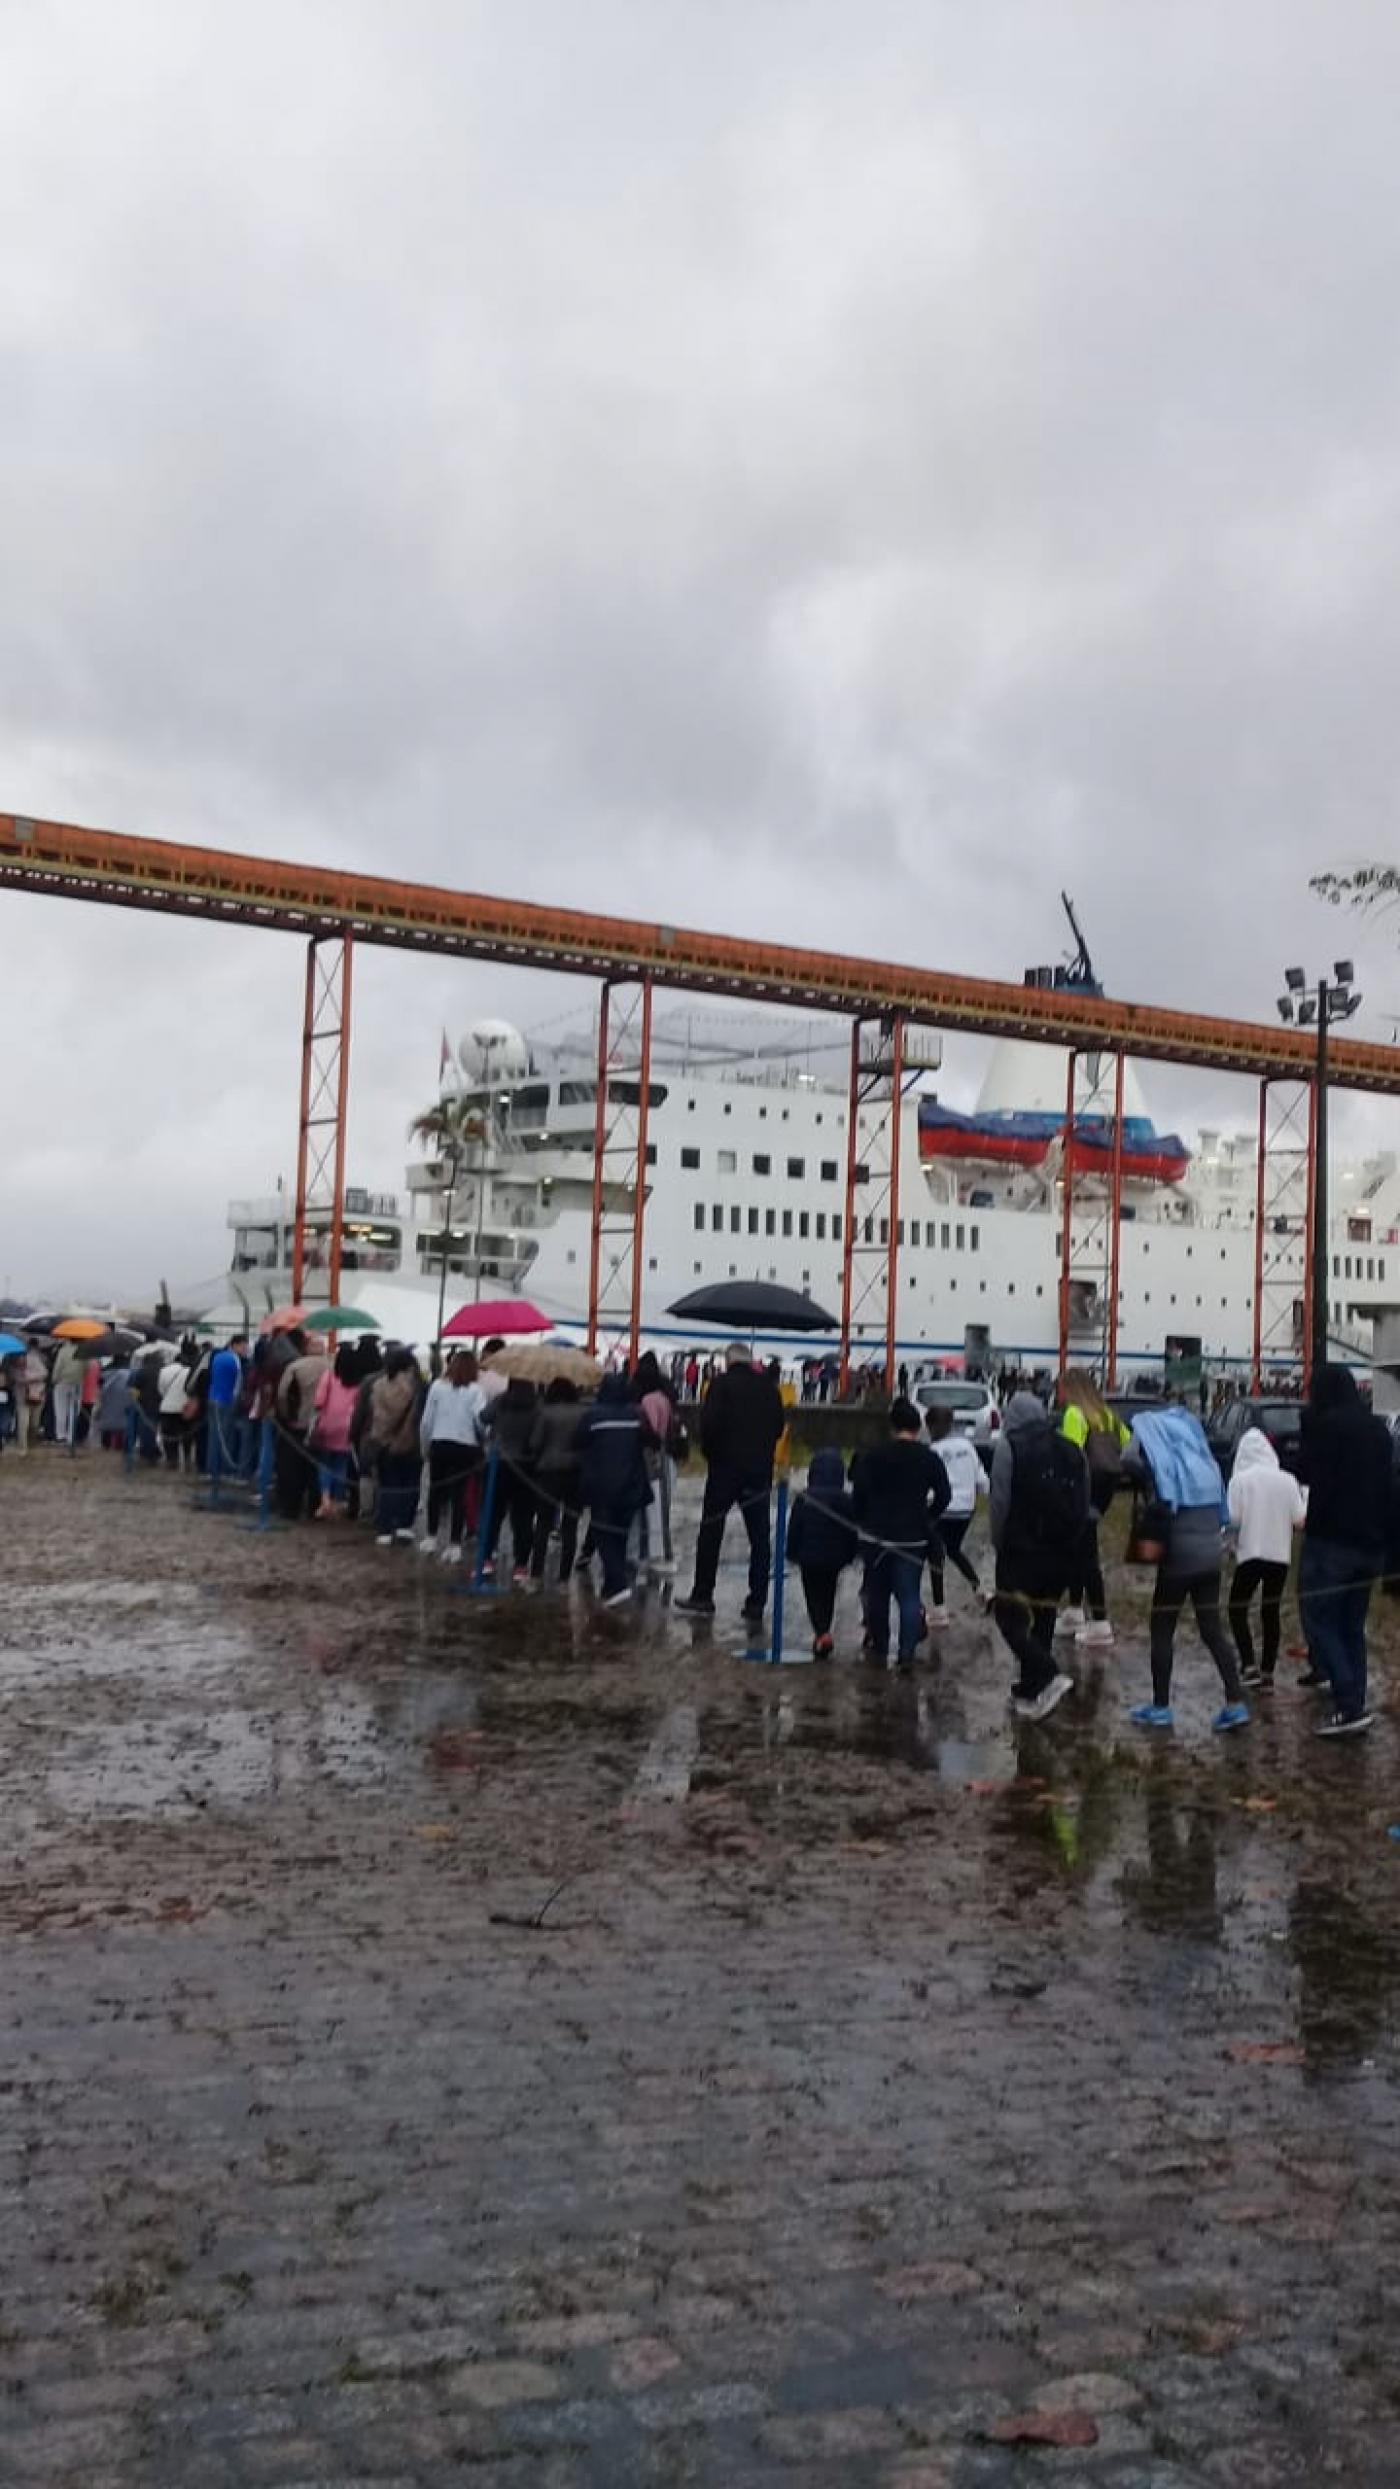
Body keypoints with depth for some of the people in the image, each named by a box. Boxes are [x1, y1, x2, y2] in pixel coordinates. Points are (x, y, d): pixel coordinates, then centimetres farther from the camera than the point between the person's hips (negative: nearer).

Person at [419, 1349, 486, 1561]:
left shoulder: (437, 1386, 0)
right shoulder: (474, 1389, -4)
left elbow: (426, 1421, 2)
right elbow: (481, 1418, -15)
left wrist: (425, 1445, 14)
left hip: (439, 1444, 1)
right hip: (465, 1447, -1)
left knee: (436, 1491, 16)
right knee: (459, 1495, 3)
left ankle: (431, 1538, 23)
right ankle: (454, 1545, 3)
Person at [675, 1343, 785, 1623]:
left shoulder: (722, 1383, -8)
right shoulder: (768, 1386, 5)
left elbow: (709, 1422, -15)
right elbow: (779, 1424, 9)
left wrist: (709, 1450, 1)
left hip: (726, 1466, -3)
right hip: (760, 1469, 3)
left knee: (711, 1531, 8)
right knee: (760, 1537, 7)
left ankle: (702, 1597, 10)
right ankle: (756, 1604, 6)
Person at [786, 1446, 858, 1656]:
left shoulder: (804, 1499, -11)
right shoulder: (847, 1500, -6)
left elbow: (794, 1529, -7)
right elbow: (852, 1531, 0)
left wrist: (792, 1553, 6)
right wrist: (848, 1556, 13)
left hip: (809, 1558, -2)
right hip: (835, 1559, 2)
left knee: (814, 1597, 6)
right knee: (828, 1596, 19)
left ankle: (822, 1633, -14)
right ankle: (824, 1633, 25)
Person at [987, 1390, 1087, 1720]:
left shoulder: (1010, 1445, -6)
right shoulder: (1072, 1451, 12)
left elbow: (999, 1500, -11)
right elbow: (1083, 1506, 10)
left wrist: (999, 1543, 1)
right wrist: (1068, 1544, 15)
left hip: (1021, 1548, -6)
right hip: (1060, 1552, 6)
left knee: (1010, 1617, -3)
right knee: (1042, 1618, 14)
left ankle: (1049, 1677, -20)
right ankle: (1030, 1690, 20)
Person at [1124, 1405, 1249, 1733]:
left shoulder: (1159, 1455, -2)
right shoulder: (1201, 1457, 16)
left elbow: (1131, 1460, -23)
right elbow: (1219, 1509, 15)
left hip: (1180, 1553, -6)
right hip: (1211, 1551, 6)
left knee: (1162, 1630, 5)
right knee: (1212, 1630, 11)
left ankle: (1160, 1707, 9)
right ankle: (1236, 1704, 4)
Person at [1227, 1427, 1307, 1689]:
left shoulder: (1239, 1480, -8)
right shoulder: (1287, 1480, 0)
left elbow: (1233, 1519, -12)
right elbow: (1300, 1520, -1)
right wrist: (1305, 1498, 18)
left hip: (1250, 1554, -3)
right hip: (1280, 1555, 3)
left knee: (1237, 1609, 9)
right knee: (1272, 1612, 13)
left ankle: (1249, 1666, -5)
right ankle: (1268, 1673, 14)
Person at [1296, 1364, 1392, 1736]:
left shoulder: (1325, 1425, -12)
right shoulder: (1378, 1429, 12)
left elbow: (1305, 1472, -6)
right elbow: (1385, 1486, 17)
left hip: (1331, 1538, -7)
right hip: (1369, 1541, 7)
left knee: (1318, 1620, -3)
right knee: (1352, 1626, 14)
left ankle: (1349, 1707, -13)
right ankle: (1354, 1705, 12)